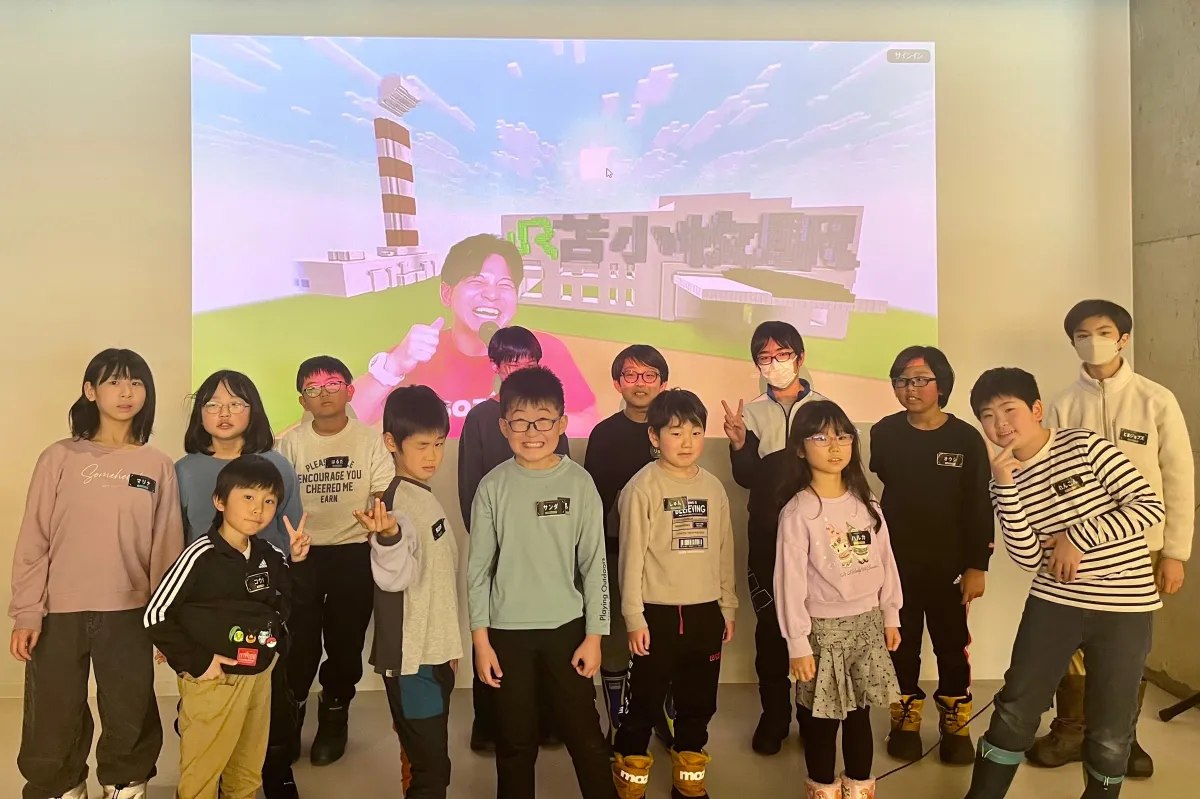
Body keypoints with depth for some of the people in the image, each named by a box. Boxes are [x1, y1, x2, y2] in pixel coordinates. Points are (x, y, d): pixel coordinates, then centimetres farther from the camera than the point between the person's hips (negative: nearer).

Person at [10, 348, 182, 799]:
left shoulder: (157, 465, 0)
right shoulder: (60, 458, -3)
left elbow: (166, 546, 1)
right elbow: (33, 540, -2)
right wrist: (27, 613, -6)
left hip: (129, 614, 1)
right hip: (58, 613, 0)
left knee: (130, 718, 14)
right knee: (53, 721, 12)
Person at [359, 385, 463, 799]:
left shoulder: (426, 497, 8)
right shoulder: (399, 504, -19)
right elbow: (394, 577, -34)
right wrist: (388, 537, -54)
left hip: (433, 652, 9)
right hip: (411, 658, -9)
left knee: (421, 759, 19)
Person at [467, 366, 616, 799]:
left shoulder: (579, 482, -6)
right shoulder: (494, 486, -6)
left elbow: (594, 563, -2)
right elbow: (479, 567, -1)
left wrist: (594, 634, -2)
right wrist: (480, 639, -3)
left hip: (567, 626, 0)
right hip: (507, 630, 1)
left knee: (585, 734, 8)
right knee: (514, 739, 13)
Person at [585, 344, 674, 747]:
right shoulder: (605, 433, -1)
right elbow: (592, 497, 0)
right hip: (617, 553, -1)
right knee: (614, 643, 6)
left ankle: (669, 717, 29)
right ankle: (619, 725, 21)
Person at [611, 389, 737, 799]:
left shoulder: (713, 487, 5)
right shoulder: (643, 487, -10)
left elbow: (724, 552, 11)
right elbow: (632, 556, -10)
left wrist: (728, 607, 14)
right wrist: (634, 616, -11)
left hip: (705, 612, 5)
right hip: (658, 612, -5)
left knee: (699, 703, 15)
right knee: (645, 704, 4)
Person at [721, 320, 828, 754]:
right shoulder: (752, 412, 6)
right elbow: (747, 478, -2)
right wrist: (739, 444, -19)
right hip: (768, 534, 1)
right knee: (770, 624, 5)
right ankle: (774, 714, 19)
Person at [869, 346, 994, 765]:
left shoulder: (966, 438, -7)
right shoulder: (883, 433, -3)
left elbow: (980, 507, -5)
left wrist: (977, 565, -6)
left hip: (949, 564, -1)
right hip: (896, 561, 1)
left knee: (952, 644, 11)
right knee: (901, 644, 12)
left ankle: (956, 725, 28)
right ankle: (906, 722, 28)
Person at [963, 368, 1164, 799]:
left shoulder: (1085, 446, -11)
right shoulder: (1005, 478, 0)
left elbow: (1151, 505, -13)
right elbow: (1029, 558, -10)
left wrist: (1078, 538, -17)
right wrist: (1006, 488, -19)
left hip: (1124, 606, -3)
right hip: (1054, 602, 3)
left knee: (1110, 731, 9)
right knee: (1015, 709, 7)